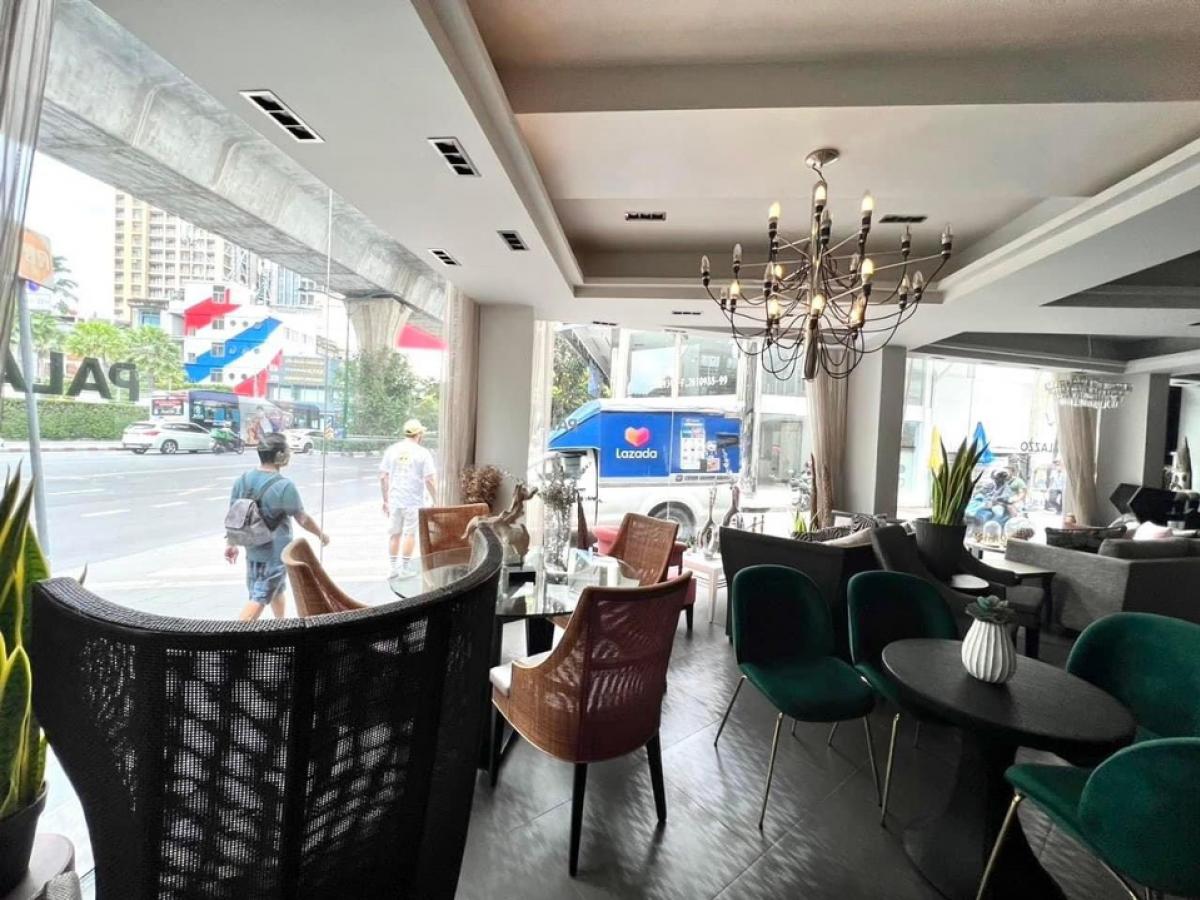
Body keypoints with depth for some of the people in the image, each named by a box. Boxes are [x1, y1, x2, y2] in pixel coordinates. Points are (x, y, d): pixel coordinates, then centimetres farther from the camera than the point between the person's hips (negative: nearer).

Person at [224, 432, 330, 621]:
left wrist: (232, 544, 15)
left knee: (276, 590, 26)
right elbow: (303, 520, -13)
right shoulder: (284, 486, -22)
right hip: (276, 552, -8)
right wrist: (321, 534, 3)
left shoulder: (243, 479, -2)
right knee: (259, 599, 1)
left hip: (252, 549, 8)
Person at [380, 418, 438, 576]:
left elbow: (383, 477, 4)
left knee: (394, 534, 14)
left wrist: (385, 500, 13)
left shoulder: (392, 450, 4)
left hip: (394, 500, 4)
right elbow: (429, 480, -11)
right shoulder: (423, 453, -7)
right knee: (409, 534, 6)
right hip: (414, 501, -4)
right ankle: (404, 569, 12)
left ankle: (394, 568, 23)